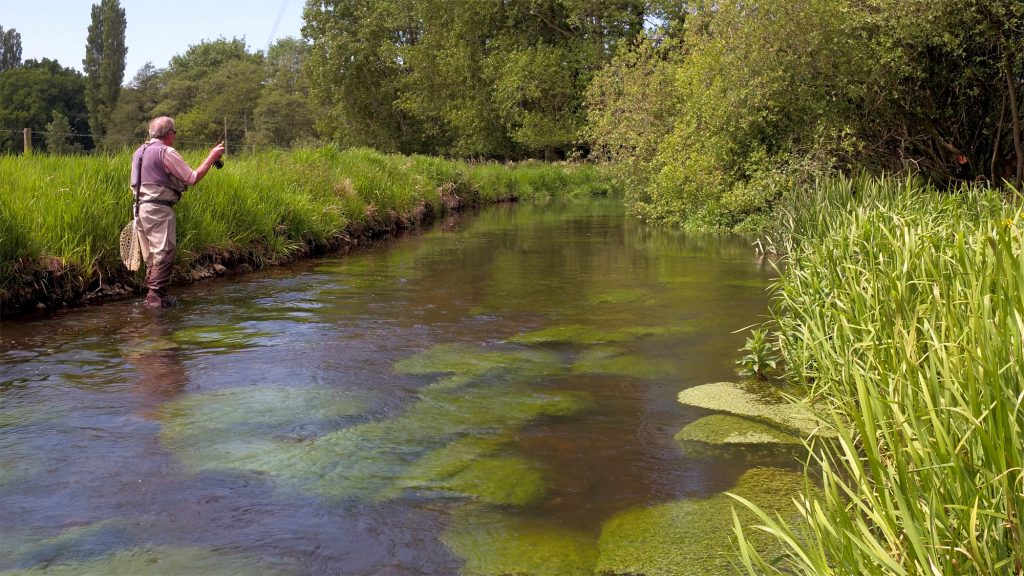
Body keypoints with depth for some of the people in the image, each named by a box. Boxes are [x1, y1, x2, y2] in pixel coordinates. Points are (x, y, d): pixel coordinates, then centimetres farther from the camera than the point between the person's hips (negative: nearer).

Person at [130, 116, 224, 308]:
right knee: (164, 254, -5)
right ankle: (157, 296, -8)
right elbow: (193, 178, -13)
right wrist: (212, 157, -3)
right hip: (159, 209, -9)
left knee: (151, 256, 15)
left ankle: (151, 295, 18)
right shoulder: (166, 152, -11)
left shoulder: (139, 151, 16)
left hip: (141, 208, 9)